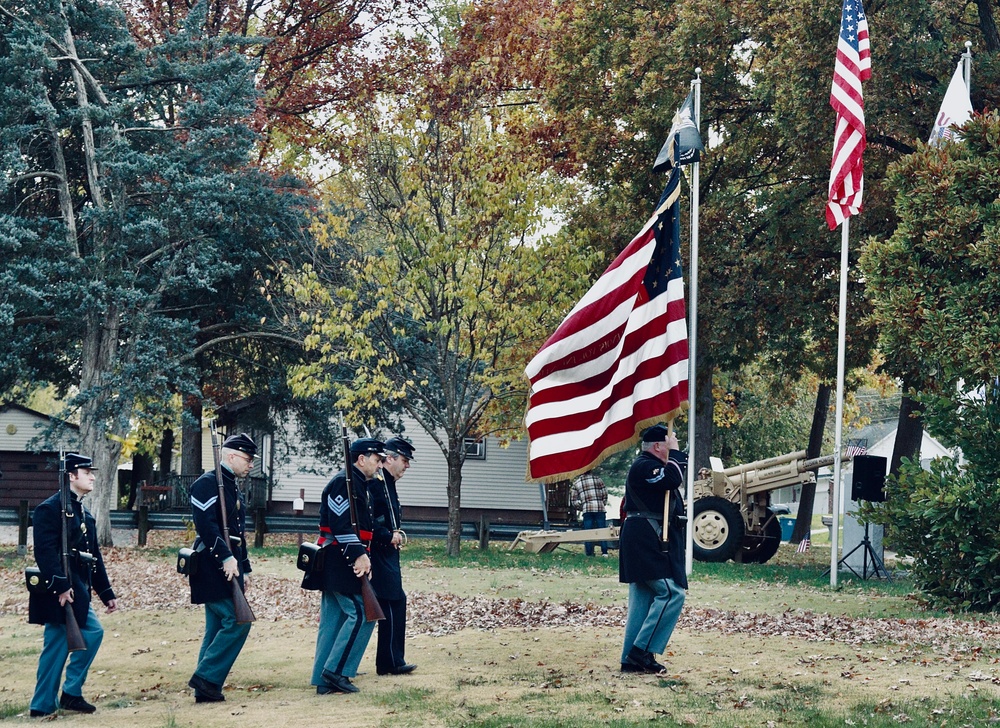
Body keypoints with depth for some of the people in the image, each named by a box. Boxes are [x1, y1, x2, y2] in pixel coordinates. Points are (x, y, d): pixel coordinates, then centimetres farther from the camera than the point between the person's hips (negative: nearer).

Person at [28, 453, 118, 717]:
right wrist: (61, 586, -27)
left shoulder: (84, 514, 17)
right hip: (59, 590, -9)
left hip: (77, 590, 9)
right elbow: (45, 551, -20)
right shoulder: (49, 509, -11)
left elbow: (94, 557, 20)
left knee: (93, 633, 6)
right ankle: (42, 705, 2)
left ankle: (71, 694, 13)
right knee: (57, 644, -6)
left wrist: (107, 593, 18)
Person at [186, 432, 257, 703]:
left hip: (228, 567, 10)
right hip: (212, 567, -10)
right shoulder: (207, 483, -11)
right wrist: (226, 558, -26)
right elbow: (206, 525, -22)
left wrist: (244, 568, 22)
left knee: (218, 627, 10)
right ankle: (206, 678, -9)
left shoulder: (233, 488, 20)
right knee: (237, 621, -15)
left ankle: (206, 690, 13)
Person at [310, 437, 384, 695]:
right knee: (362, 614, -10)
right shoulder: (345, 482, -13)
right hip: (341, 561, -11)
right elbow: (341, 523, -23)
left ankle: (324, 681, 11)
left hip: (335, 564, 11)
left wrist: (362, 554, 17)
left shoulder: (356, 483, 20)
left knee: (334, 619, 10)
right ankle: (336, 671, -8)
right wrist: (358, 555, -26)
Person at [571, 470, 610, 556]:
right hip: (599, 508, -1)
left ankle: (589, 553, 1)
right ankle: (604, 552, 1)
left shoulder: (576, 482, 11)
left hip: (587, 510, 1)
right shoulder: (597, 478, 6)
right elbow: (605, 493, 6)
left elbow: (573, 499, 10)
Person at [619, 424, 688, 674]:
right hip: (647, 540, -12)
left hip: (646, 541, 12)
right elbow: (673, 480, -25)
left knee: (643, 598, 10)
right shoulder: (644, 466, -13)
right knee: (671, 593, -14)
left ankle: (631, 659, 11)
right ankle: (642, 651, -15)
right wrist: (674, 452, -15)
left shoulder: (649, 465, 21)